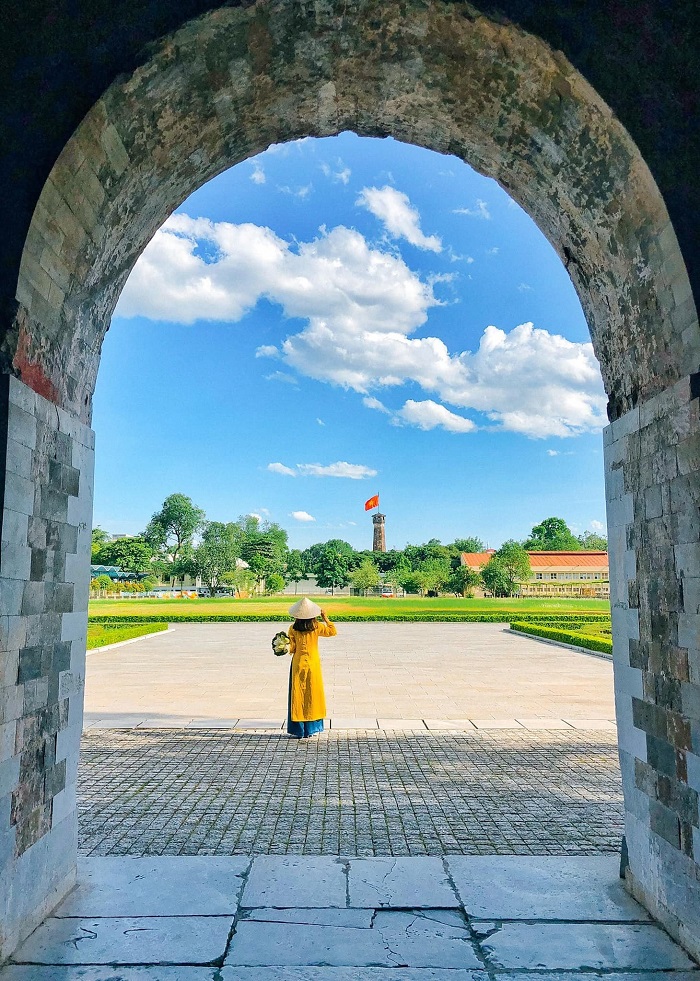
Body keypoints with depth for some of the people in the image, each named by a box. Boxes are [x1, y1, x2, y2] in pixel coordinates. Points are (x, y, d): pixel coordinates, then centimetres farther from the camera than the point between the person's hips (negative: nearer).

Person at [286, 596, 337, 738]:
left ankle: (299, 730, 9)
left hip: (298, 664, 0)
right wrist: (325, 617, 11)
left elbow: (291, 649, -5)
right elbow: (333, 631, 5)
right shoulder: (317, 627, -9)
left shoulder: (293, 629, -9)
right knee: (312, 695, 10)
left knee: (298, 696, 7)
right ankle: (311, 729, 14)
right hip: (313, 664, 0)